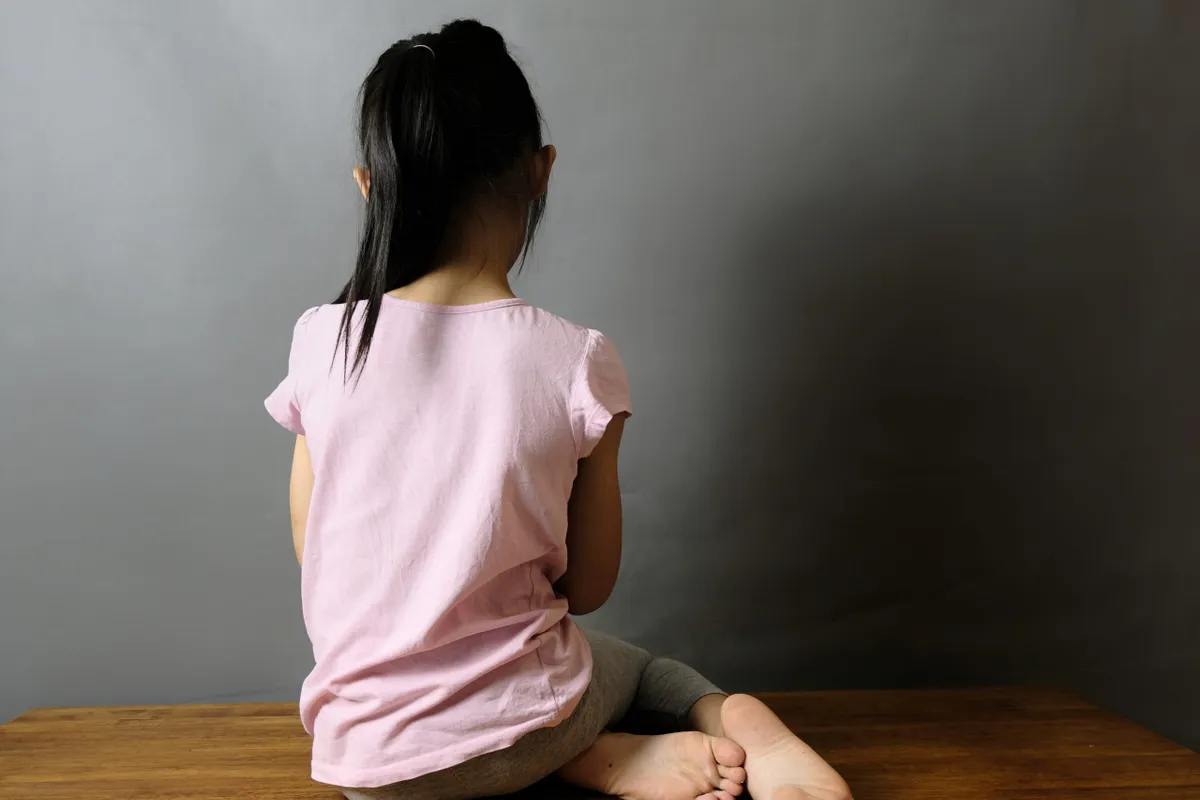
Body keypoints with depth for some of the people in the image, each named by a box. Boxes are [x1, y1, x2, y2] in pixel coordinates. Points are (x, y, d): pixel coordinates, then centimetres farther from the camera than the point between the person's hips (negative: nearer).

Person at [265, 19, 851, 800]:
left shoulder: (322, 342, -10)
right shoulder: (577, 362, -14)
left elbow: (316, 562, 0)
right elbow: (589, 586, -4)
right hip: (521, 733, 0)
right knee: (636, 662, 34)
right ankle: (742, 722, 3)